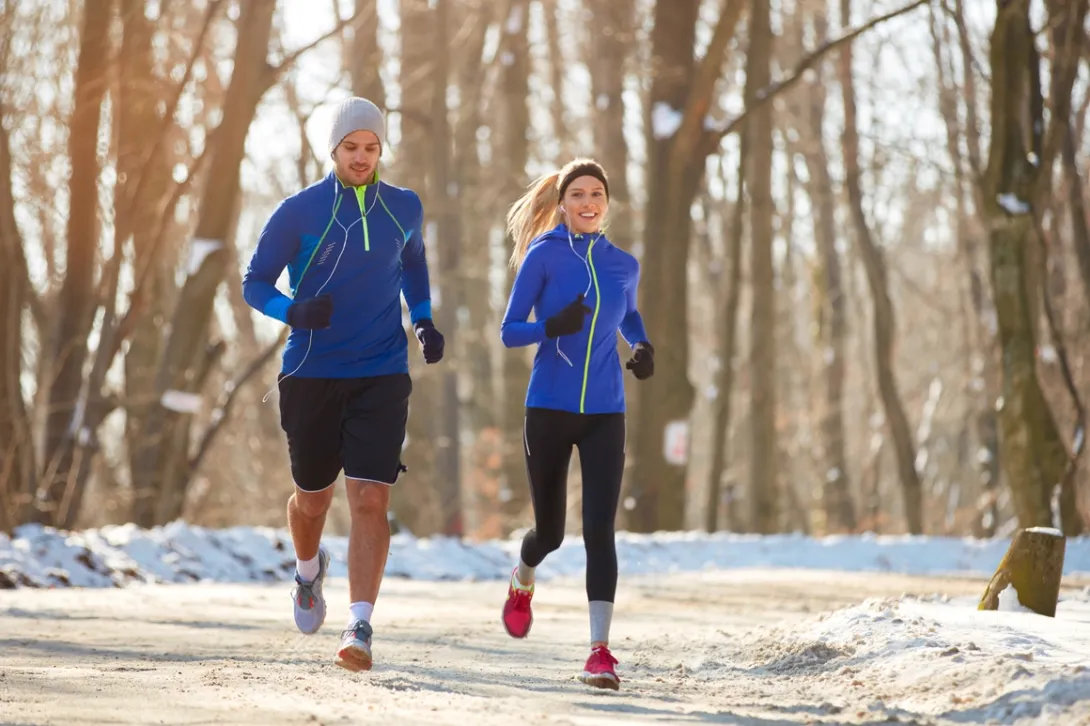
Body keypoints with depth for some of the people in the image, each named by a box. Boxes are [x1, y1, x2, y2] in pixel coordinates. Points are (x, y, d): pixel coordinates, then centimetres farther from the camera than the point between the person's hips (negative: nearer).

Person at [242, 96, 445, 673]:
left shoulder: (404, 209, 4)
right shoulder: (298, 212, -5)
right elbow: (254, 283, -1)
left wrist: (423, 321, 11)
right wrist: (294, 312, -21)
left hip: (381, 377, 1)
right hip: (311, 376, 0)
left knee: (370, 500, -13)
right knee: (313, 498, 13)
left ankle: (359, 628, -14)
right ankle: (309, 572, 48)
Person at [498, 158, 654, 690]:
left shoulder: (623, 265, 7)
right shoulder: (543, 256, -4)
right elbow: (508, 332, -5)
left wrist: (643, 347, 7)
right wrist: (553, 326, -25)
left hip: (605, 414, 2)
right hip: (549, 410, -2)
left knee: (599, 529, -12)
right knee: (550, 531, 9)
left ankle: (600, 651, -13)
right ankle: (522, 582, 46)